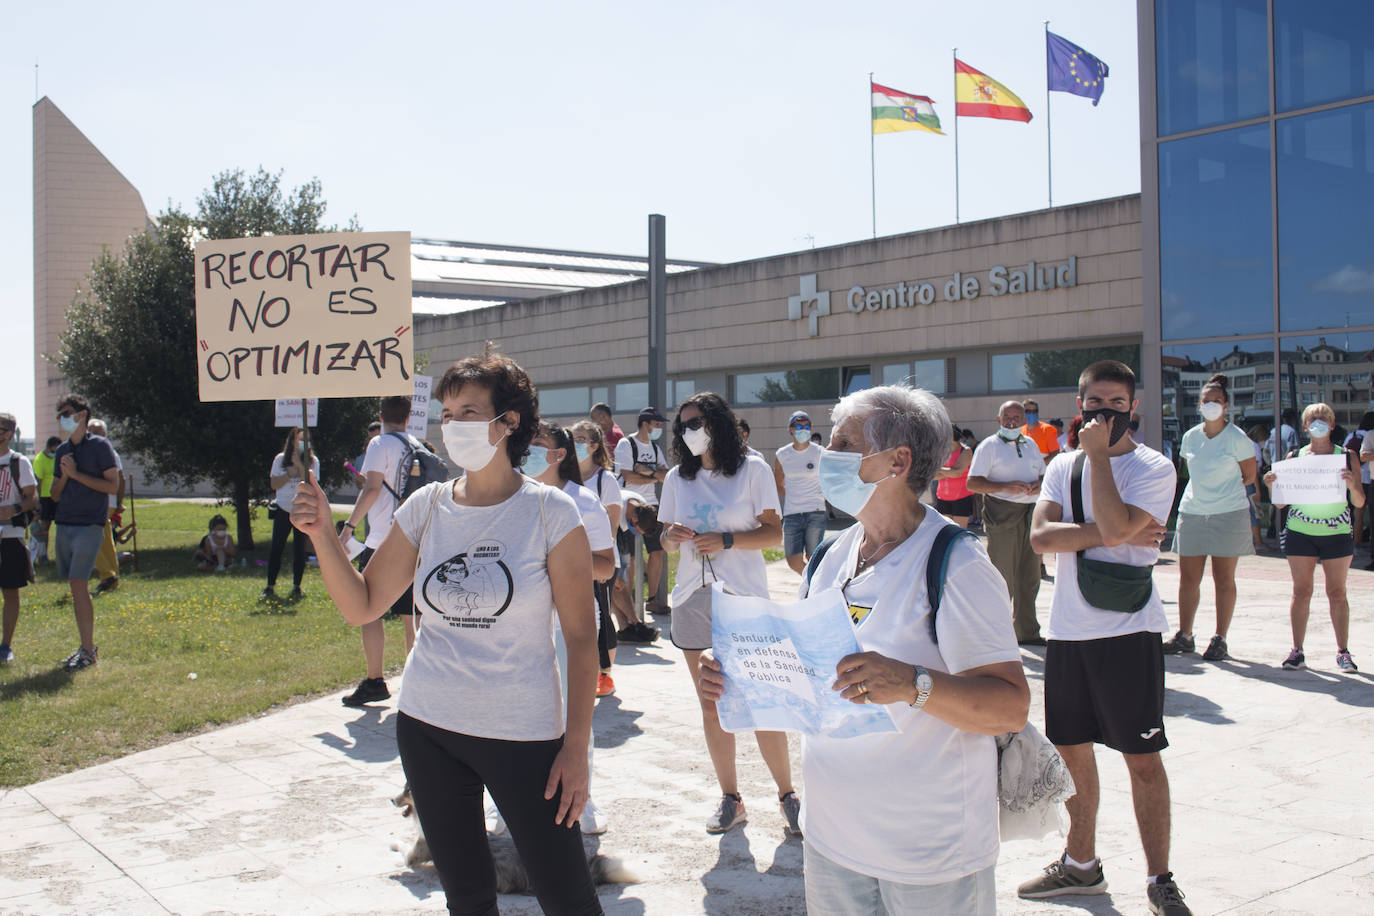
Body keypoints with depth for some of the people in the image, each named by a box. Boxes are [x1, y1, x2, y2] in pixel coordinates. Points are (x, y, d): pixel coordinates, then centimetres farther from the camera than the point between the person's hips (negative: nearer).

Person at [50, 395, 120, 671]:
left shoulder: (100, 446, -2)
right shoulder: (62, 450, 16)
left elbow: (112, 485, -9)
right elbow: (55, 494, 17)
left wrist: (76, 474, -12)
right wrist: (64, 476, -3)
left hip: (89, 525, -7)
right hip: (65, 524, 7)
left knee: (79, 585, -13)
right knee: (74, 587, 8)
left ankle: (89, 651, -8)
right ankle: (87, 645, 15)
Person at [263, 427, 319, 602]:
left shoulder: (312, 461, 1)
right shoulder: (280, 459, 4)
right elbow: (274, 484, -2)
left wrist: (299, 465, -17)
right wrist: (291, 472, -13)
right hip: (283, 509, 1)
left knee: (299, 549, 2)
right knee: (276, 548, -4)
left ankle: (296, 587, 11)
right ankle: (270, 587, 0)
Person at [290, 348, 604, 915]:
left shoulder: (550, 512, -9)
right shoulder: (426, 506, 2)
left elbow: (581, 635, -7)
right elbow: (361, 607, 5)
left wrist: (577, 745, -10)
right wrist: (323, 534, -10)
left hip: (522, 732, -4)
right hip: (427, 726, 4)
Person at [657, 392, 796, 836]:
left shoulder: (752, 470, 2)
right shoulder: (677, 479, 12)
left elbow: (774, 532, -2)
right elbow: (667, 540, 16)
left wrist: (726, 540, -16)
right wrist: (672, 536, -7)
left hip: (744, 598, -4)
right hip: (693, 599, 4)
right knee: (711, 704, 7)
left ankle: (788, 797, 9)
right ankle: (730, 799, 17)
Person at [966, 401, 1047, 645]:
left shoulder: (1031, 445, 18)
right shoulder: (989, 446, -1)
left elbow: (1044, 475, 24)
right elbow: (973, 483, -7)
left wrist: (1039, 485, 0)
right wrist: (1005, 487, -19)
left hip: (1031, 514, 6)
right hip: (1002, 514, -6)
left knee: (1029, 577, 10)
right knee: (1003, 580, -5)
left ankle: (1027, 632, 20)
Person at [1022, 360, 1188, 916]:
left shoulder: (1153, 468, -6)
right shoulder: (1063, 466, 10)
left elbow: (1114, 525, -23)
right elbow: (1041, 536, -5)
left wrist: (1098, 452, -15)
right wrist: (1113, 534, -16)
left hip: (1128, 633, -5)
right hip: (1068, 630, 5)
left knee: (1143, 758, 0)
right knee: (1071, 749, 14)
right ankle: (1081, 864, 30)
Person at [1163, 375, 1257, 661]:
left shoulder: (1237, 438, -5)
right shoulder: (1190, 437, 7)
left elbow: (1250, 477, 2)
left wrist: (1223, 490, 2)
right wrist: (1204, 490, 8)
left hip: (1228, 514, -4)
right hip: (1192, 512, 4)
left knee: (1224, 579, 1)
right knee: (1188, 578, 5)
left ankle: (1220, 640, 8)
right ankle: (1184, 635, 15)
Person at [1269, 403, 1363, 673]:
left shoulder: (1347, 458, 4)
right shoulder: (1294, 457, 5)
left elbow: (1359, 502, 0)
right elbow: (1280, 503, 5)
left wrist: (1352, 485, -19)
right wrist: (1273, 485, -14)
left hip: (1337, 533, 0)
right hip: (1300, 532, 0)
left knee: (1337, 593, 2)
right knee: (1301, 592, 0)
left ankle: (1343, 651, 9)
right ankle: (1297, 651, 4)